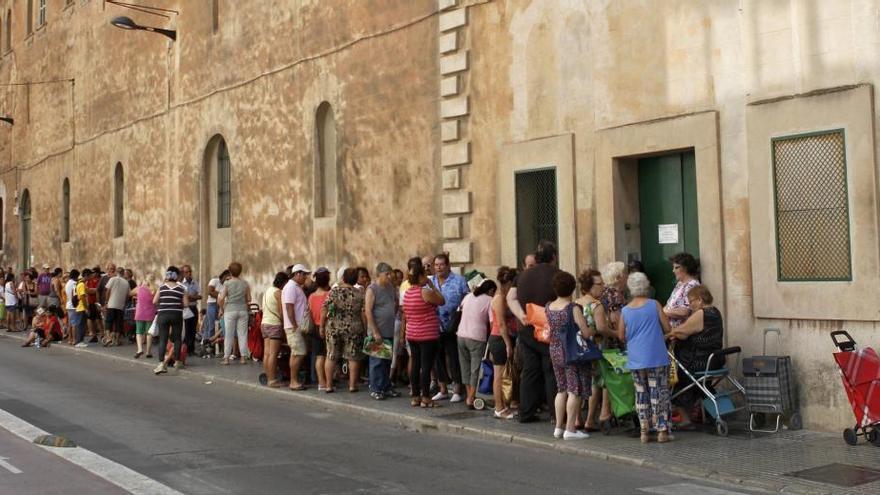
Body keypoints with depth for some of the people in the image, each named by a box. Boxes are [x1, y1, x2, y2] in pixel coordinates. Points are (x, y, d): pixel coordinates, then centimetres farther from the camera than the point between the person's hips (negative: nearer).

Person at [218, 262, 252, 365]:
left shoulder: (227, 283, -5)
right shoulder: (245, 284, 2)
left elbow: (221, 298, -11)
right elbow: (248, 299, 5)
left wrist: (221, 309, 3)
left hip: (230, 311, -2)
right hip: (242, 310, 2)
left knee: (229, 335, 3)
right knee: (242, 334, 6)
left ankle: (226, 358, 5)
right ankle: (243, 357, 6)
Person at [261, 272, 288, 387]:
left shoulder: (267, 290, 17)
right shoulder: (278, 293, -10)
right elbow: (281, 312, -14)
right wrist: (284, 324, -5)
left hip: (264, 323, 9)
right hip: (275, 324, -9)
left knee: (267, 353, 6)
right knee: (273, 353, -8)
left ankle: (268, 378, 9)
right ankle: (273, 380, -8)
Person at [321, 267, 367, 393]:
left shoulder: (334, 291, -3)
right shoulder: (360, 294, -2)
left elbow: (324, 311, -6)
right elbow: (364, 314, -4)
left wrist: (322, 326, 3)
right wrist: (365, 330, 5)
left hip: (333, 328, 0)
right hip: (353, 329, 0)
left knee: (331, 357, 9)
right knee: (353, 357, 8)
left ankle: (329, 385, 10)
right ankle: (352, 385, 11)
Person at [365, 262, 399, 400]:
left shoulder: (390, 287, 10)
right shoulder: (372, 289, -10)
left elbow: (396, 302, 28)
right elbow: (368, 311, -15)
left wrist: (393, 315, 13)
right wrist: (375, 332, -18)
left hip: (389, 331, 7)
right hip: (377, 332, -7)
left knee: (388, 361, 12)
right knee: (377, 362, -2)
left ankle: (386, 387, 20)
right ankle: (375, 389, 5)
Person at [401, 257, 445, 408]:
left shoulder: (407, 293, 5)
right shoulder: (425, 292, -17)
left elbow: (404, 316, 13)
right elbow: (442, 301, -5)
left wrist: (403, 331, 22)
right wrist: (432, 285, -1)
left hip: (412, 335, 7)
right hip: (428, 335, -7)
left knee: (415, 365, 12)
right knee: (426, 366, -2)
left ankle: (415, 397, 17)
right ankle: (425, 398, 1)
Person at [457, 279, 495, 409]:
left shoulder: (468, 296, 12)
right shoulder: (489, 301, -3)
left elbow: (460, 310, 24)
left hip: (461, 335, 5)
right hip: (477, 338, -5)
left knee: (465, 366, 16)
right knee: (475, 369, 1)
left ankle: (468, 395, 21)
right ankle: (471, 399, -1)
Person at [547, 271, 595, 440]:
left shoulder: (549, 308, 2)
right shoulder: (574, 308, -16)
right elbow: (586, 333, -17)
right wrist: (595, 329, 2)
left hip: (555, 352, 6)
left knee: (562, 390, 15)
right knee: (575, 391, 0)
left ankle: (559, 427, 18)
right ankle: (570, 429, 1)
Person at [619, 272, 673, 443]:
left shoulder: (625, 311, 0)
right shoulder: (655, 305, -5)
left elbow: (621, 336, 4)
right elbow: (667, 328, -3)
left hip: (635, 360, 2)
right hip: (656, 358, -2)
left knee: (641, 394, 10)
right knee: (659, 393, 3)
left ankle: (644, 432, 11)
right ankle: (662, 431, 3)